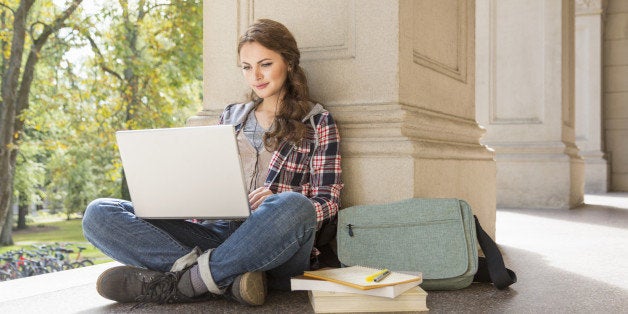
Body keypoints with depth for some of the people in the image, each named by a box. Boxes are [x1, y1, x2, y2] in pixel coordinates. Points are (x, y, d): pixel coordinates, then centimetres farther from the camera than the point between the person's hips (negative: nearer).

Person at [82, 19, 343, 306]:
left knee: (292, 206, -40)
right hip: (218, 233, 4)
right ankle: (230, 278, -26)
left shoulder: (317, 122, 9)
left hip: (275, 246, -4)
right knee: (99, 214, -13)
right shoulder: (231, 116, 22)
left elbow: (326, 203, 2)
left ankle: (174, 284, -26)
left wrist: (277, 206, -18)